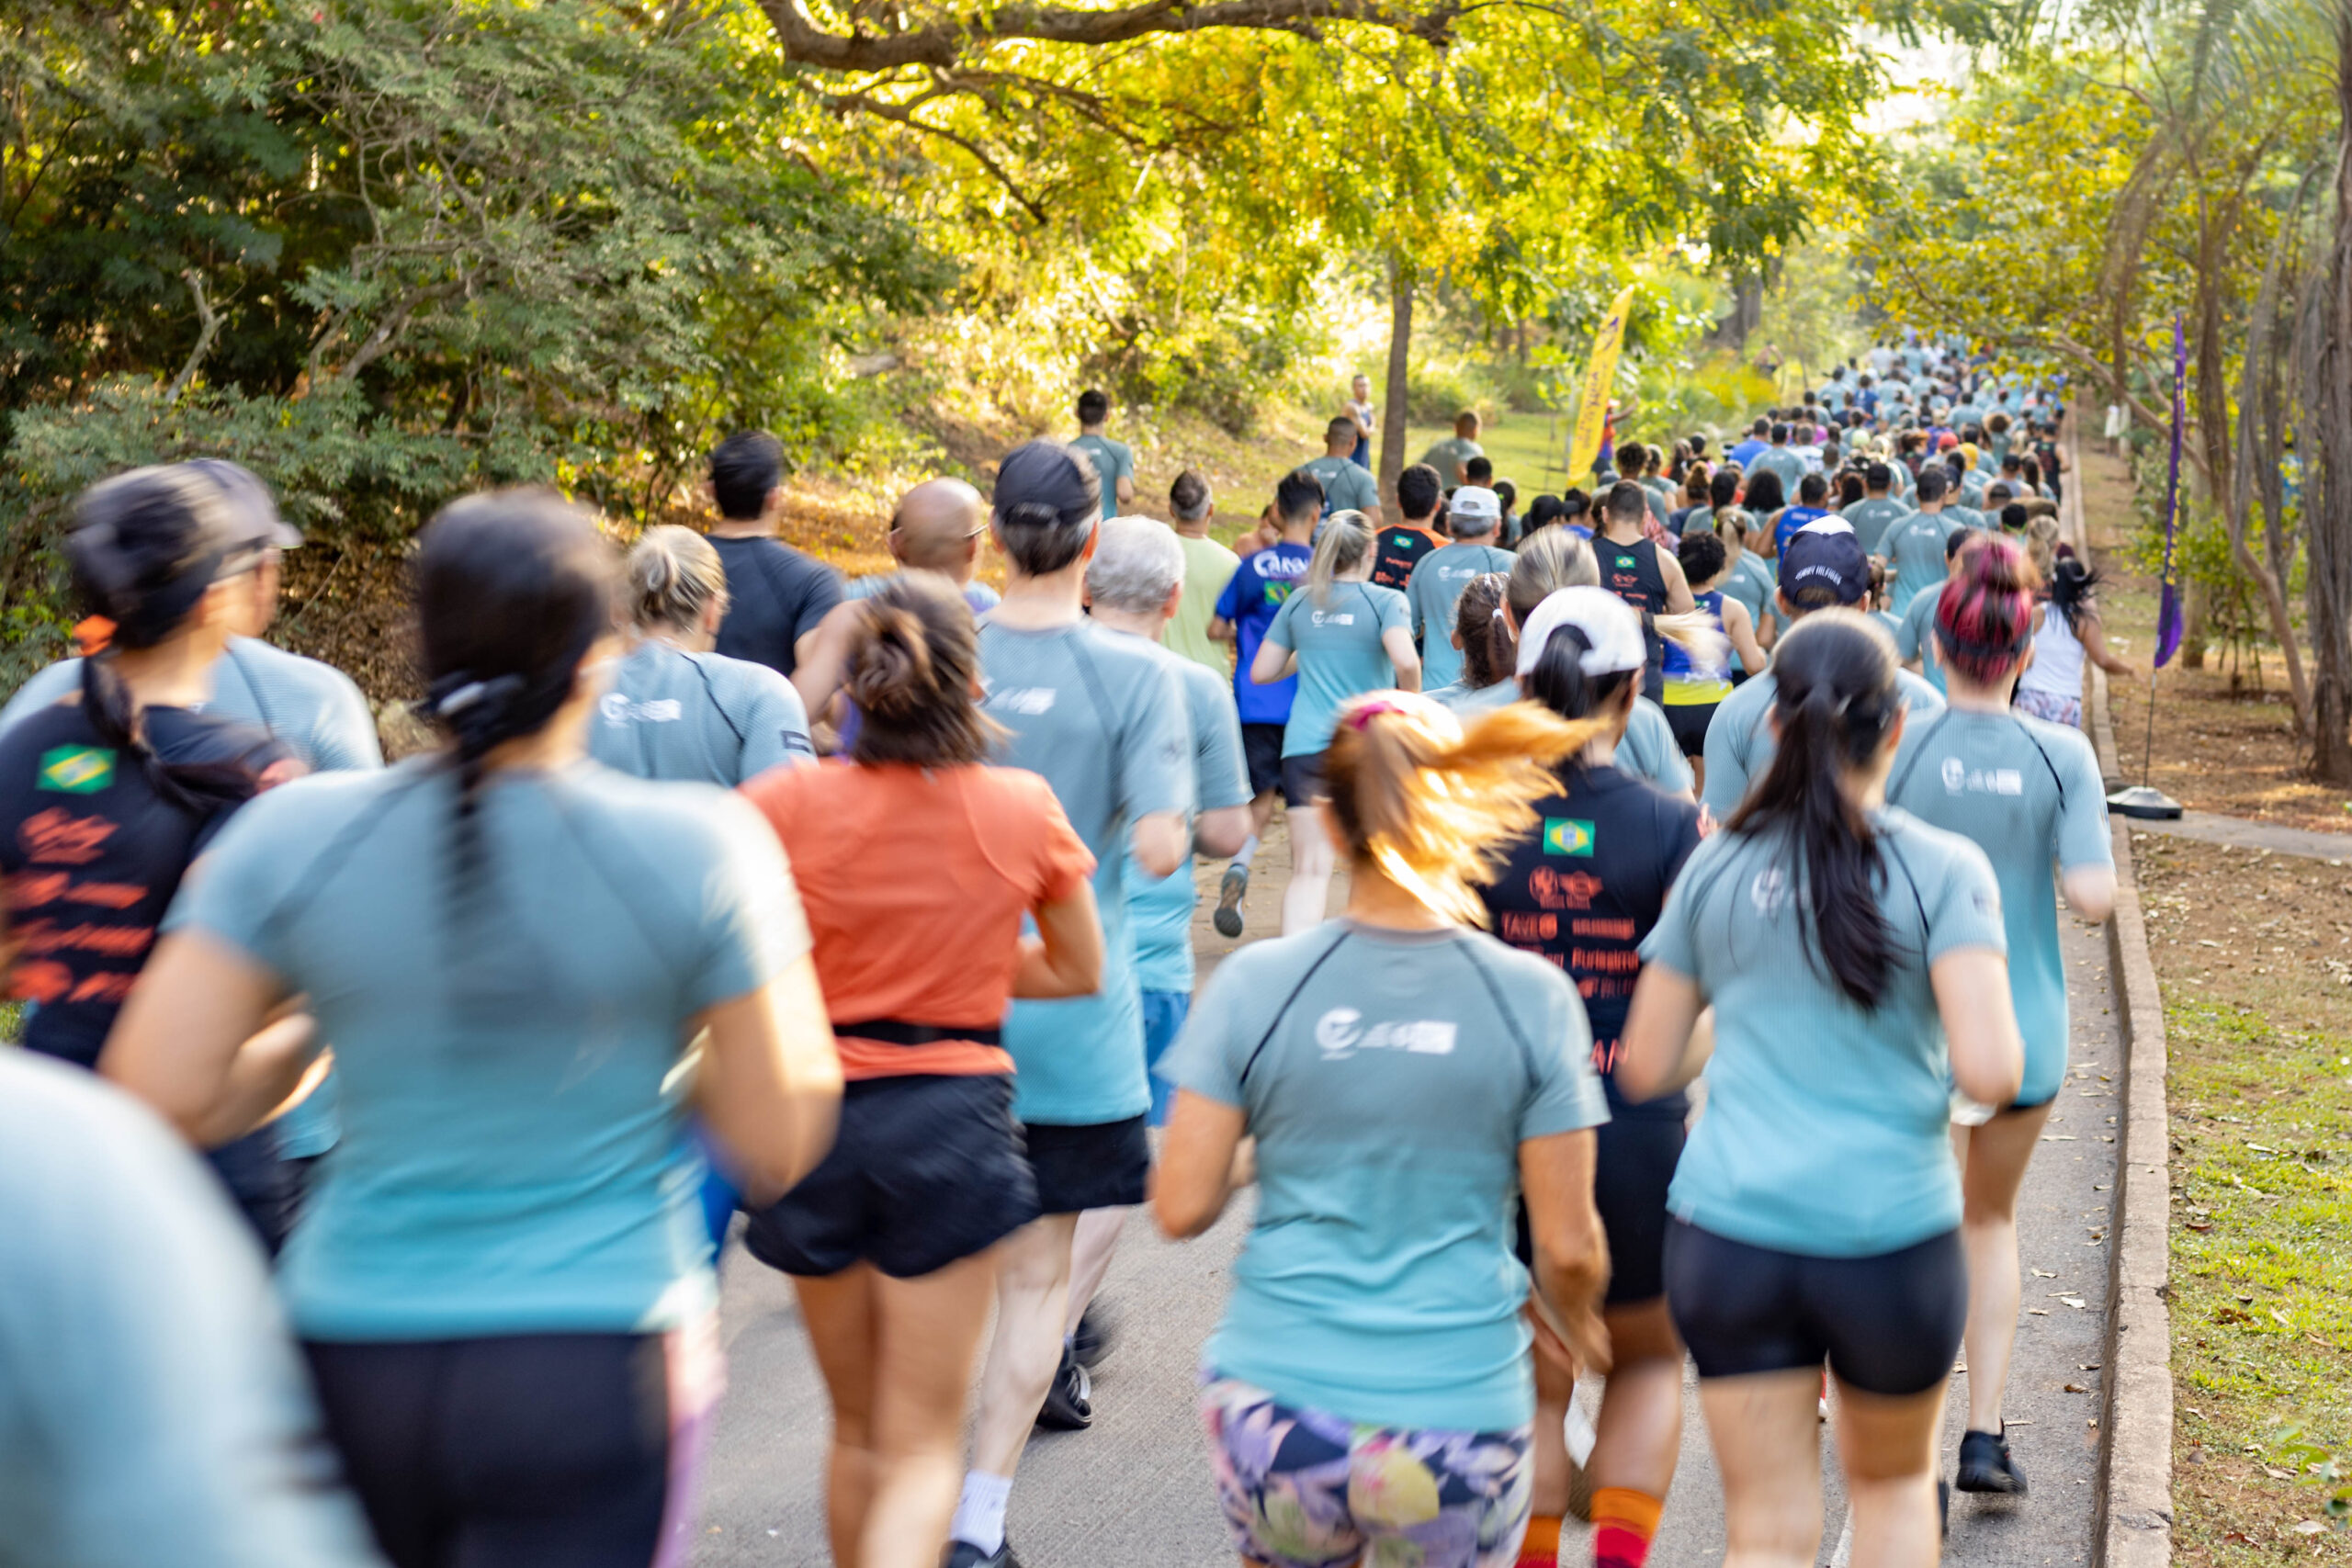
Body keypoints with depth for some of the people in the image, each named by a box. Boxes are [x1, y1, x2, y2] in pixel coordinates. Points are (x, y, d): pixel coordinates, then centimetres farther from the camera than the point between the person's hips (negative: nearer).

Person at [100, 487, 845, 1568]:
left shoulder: (295, 834, -5)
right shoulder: (699, 850, -10)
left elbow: (156, 1100, -4)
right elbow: (776, 1148, -5)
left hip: (351, 1352, 3)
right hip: (595, 1367, -3)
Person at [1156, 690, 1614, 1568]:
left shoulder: (1255, 984, -6)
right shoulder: (1533, 997, -6)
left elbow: (1181, 1208, -4)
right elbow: (1569, 1249, -3)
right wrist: (1572, 1325, 18)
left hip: (1275, 1406, 1)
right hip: (1457, 1417, -1)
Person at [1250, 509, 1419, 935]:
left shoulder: (1299, 602, 8)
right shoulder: (1385, 601, -3)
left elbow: (1261, 672, 12)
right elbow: (1406, 661, -20)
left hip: (1304, 744, 2)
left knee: (1309, 870, -5)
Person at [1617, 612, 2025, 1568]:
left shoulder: (1713, 870, 3)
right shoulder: (1944, 871, -6)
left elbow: (1646, 1069, 8)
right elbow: (1989, 1073, -15)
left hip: (1728, 1236, 1)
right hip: (1891, 1238, -1)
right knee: (1892, 1481, 25)